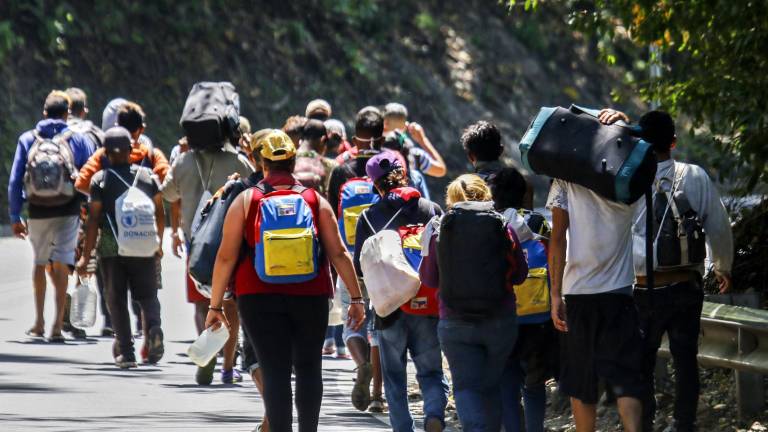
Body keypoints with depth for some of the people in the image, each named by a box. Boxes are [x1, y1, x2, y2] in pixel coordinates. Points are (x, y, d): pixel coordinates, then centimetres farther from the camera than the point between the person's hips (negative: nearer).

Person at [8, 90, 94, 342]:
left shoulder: (27, 140, 6)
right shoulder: (79, 140, 3)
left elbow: (15, 181, 3)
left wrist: (15, 217, 7)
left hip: (38, 211, 2)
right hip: (68, 211, -2)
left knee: (40, 263, 19)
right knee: (61, 266, -3)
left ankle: (39, 322, 23)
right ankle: (57, 325, -12)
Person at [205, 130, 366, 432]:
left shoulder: (246, 201, 1)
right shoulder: (316, 201, 5)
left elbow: (226, 257, -1)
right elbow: (338, 254, 2)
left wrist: (215, 305, 4)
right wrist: (356, 298, 7)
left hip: (259, 298, -1)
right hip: (310, 297, 1)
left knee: (275, 371, -2)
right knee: (309, 367, 14)